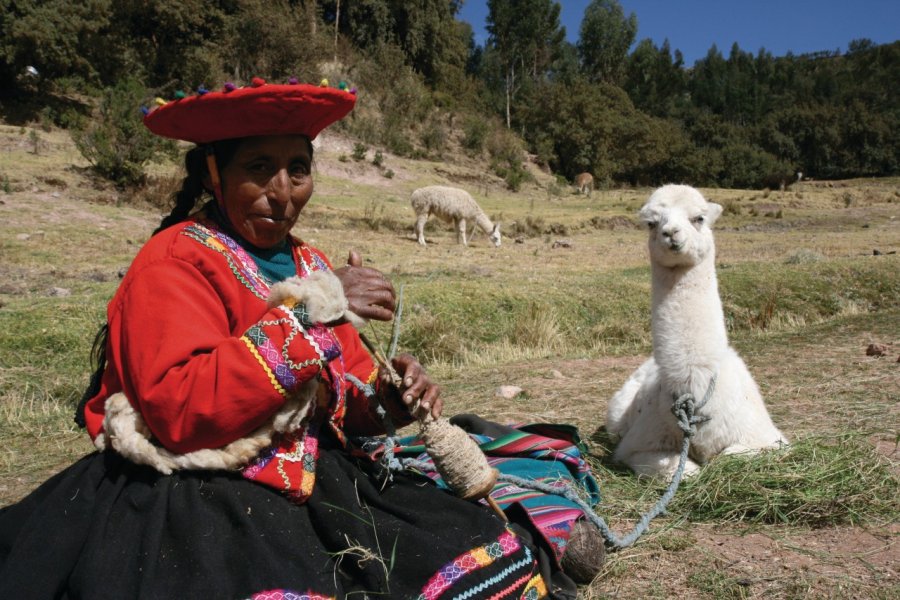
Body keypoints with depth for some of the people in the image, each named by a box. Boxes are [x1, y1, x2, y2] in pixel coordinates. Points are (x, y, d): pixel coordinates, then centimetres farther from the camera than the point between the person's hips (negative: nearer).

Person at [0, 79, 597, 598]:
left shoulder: (309, 265, 11)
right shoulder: (174, 262, -9)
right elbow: (180, 412, -23)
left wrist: (389, 398, -10)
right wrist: (313, 310, -23)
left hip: (316, 481, 6)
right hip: (201, 501, -6)